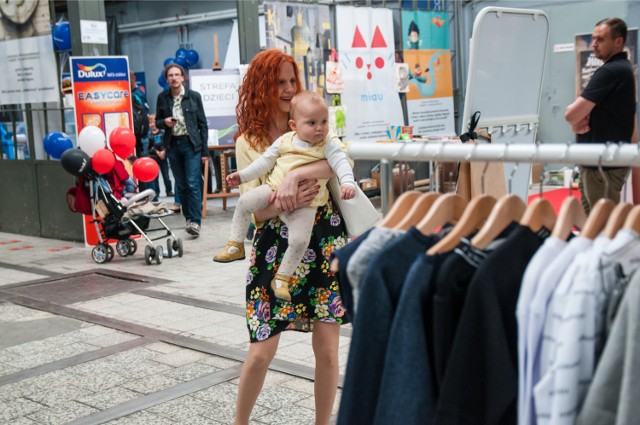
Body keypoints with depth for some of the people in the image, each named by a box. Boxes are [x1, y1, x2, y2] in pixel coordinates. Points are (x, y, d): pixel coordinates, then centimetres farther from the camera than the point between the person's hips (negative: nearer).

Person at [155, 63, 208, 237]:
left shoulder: (194, 96, -1)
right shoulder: (162, 97, 4)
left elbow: (203, 124, 2)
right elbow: (157, 121, 14)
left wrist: (204, 150, -1)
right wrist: (165, 122, -11)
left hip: (191, 144, -3)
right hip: (173, 144, 3)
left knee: (193, 183, -11)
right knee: (181, 185, 8)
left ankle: (195, 221, -12)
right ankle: (189, 217, 19)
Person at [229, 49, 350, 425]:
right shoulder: (248, 141, 3)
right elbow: (255, 209, -4)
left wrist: (295, 175, -26)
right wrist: (287, 203, -23)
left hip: (324, 242, 1)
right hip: (275, 247, -1)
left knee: (327, 349, 3)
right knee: (262, 351, -1)